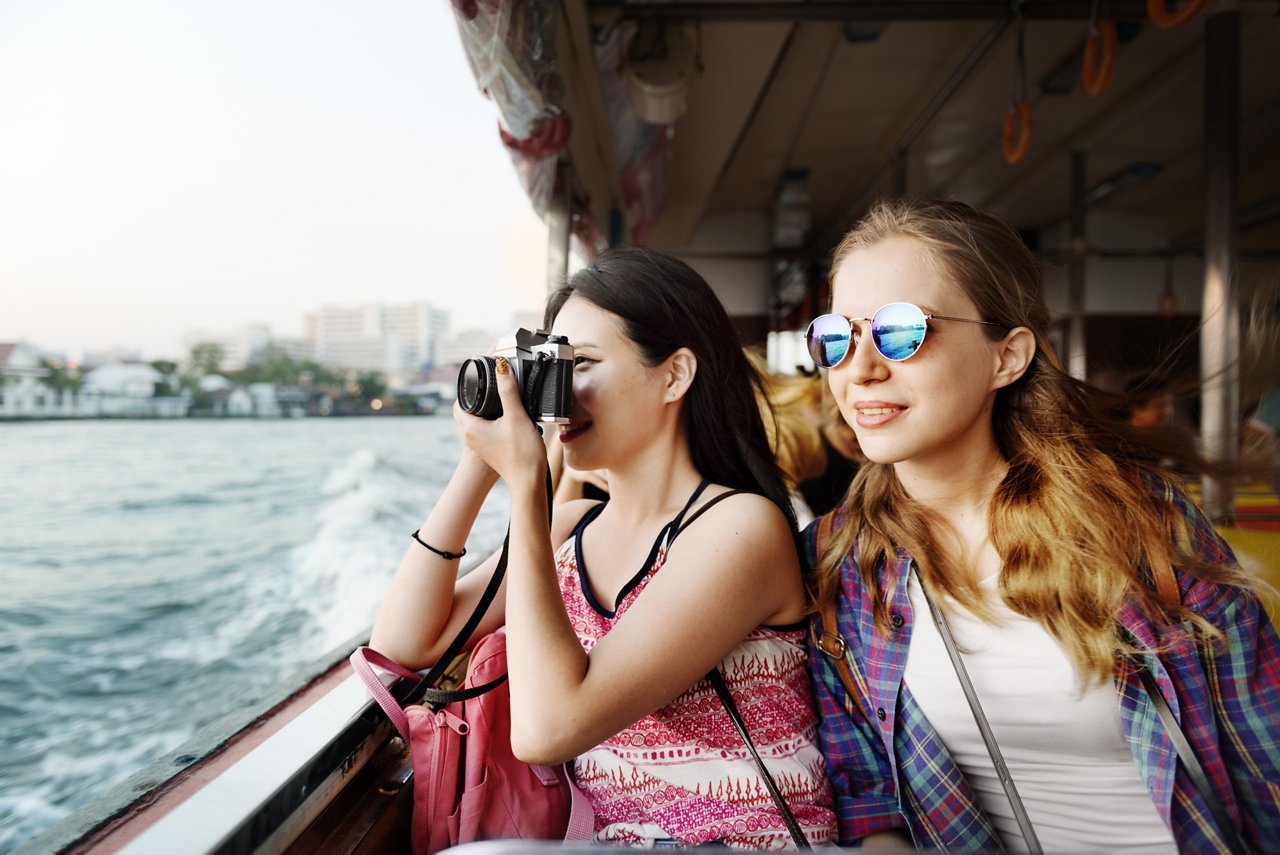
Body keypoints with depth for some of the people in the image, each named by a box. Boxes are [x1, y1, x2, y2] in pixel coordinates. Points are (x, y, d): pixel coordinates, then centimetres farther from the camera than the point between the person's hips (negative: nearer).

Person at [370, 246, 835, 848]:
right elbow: (402, 645, -1)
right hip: (602, 835, 5)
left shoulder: (742, 526, -16)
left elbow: (546, 729, -25)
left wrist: (524, 481, -21)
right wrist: (477, 467, -6)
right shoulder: (568, 530, 5)